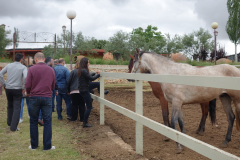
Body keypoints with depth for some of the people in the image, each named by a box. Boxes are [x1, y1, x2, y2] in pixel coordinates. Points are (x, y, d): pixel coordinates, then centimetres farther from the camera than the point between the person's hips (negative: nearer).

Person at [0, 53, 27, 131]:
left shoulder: (8, 65, 5)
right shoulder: (23, 67, -6)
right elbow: (25, 77, -21)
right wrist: (23, 87, -10)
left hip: (8, 89, 4)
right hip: (17, 90, -4)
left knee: (10, 106, 22)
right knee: (17, 108, 1)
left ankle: (9, 123, 34)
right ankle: (13, 127, -3)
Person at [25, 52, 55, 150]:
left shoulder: (32, 69, -4)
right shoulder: (51, 70, 5)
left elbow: (28, 85, -6)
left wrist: (28, 92, 14)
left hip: (34, 97, -1)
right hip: (47, 97, 1)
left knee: (33, 122, 11)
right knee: (47, 122, 6)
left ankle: (34, 145, 19)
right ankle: (47, 146, 9)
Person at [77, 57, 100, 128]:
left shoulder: (81, 70, 10)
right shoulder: (84, 71, -20)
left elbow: (89, 76, 20)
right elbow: (91, 78, -19)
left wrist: (95, 73, 16)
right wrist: (98, 74, -4)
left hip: (82, 90, 10)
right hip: (85, 90, -10)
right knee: (89, 107, -4)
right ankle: (85, 123, -1)